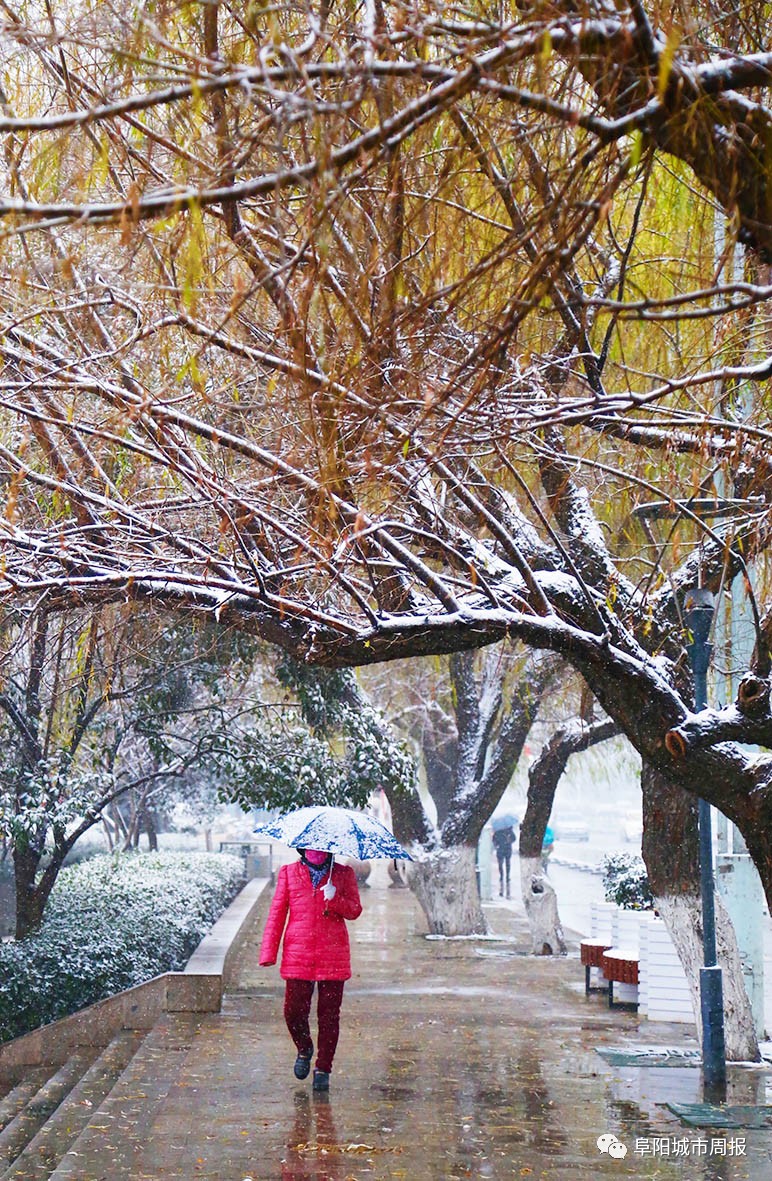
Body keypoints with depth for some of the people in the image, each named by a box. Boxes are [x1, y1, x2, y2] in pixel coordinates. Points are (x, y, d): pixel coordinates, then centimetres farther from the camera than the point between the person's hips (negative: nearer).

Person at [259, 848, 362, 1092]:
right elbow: (277, 913, 8)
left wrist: (335, 899, -16)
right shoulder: (289, 872, 10)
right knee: (294, 1011, -2)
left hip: (333, 956, 0)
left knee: (329, 1015, 2)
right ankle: (304, 1050, 28)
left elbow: (355, 910, 4)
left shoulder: (344, 874, 9)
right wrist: (268, 952, 1)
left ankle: (323, 1069, 16)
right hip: (298, 956, 0)